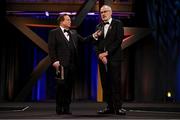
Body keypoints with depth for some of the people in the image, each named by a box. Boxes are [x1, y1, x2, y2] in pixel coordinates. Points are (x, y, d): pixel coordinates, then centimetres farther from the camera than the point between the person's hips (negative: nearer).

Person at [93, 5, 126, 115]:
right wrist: (100, 54, -6)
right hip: (102, 59, 5)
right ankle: (110, 107, 8)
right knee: (105, 83, 3)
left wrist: (107, 52, -12)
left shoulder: (117, 24, 3)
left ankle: (118, 107, -6)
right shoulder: (99, 26, 18)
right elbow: (97, 43, 12)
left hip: (114, 57, -5)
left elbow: (119, 40, -8)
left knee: (116, 82, -8)